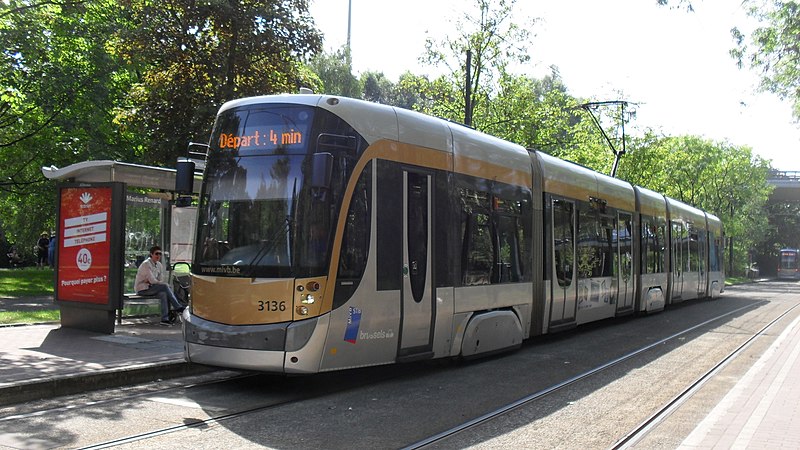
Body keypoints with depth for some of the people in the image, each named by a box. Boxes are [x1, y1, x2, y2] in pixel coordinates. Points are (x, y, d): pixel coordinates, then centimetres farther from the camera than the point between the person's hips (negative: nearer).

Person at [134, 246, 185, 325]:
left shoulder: (159, 265, 10)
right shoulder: (146, 264, -15)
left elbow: (161, 280, 7)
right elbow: (152, 281, -20)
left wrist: (150, 281, -11)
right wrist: (164, 284, -10)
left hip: (150, 287, 7)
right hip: (142, 289, -7)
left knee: (164, 294, -24)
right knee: (165, 286, -26)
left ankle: (165, 319, -28)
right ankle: (178, 308, -25)